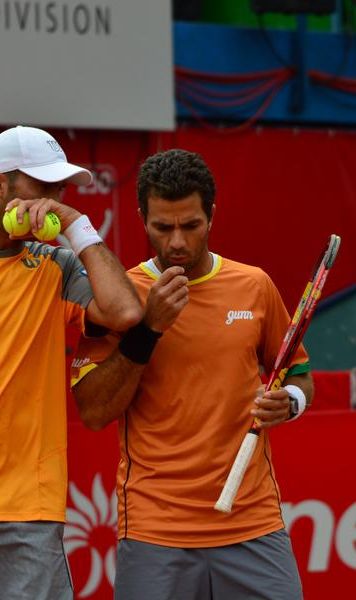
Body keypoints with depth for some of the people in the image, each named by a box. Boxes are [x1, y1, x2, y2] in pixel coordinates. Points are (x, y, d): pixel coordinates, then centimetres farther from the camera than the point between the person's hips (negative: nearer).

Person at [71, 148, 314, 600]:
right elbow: (93, 411, -6)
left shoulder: (255, 286, 7)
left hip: (254, 524, 2)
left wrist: (288, 402, -3)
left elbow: (298, 373, 20)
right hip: (155, 526, -2)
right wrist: (148, 328, -14)